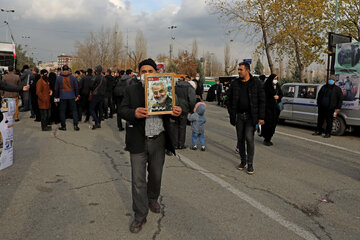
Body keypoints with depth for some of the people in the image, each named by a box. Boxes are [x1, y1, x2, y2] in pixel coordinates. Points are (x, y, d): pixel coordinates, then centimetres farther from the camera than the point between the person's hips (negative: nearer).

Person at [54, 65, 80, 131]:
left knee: (62, 111, 8)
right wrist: (77, 95, 11)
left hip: (62, 97, 0)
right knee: (74, 110, 6)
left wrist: (56, 96, 16)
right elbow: (76, 87, 2)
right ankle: (75, 125, -1)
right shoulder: (72, 77, -2)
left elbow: (56, 88, 5)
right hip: (71, 96, 0)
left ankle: (63, 126, 10)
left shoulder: (59, 77, -1)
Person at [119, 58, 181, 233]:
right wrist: (134, 113, -27)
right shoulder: (131, 90, 2)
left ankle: (152, 199, 46)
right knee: (138, 180, 2)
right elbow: (122, 110, -4)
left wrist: (177, 112, -18)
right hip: (138, 141, -2)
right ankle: (140, 216, 16)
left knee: (156, 175, 18)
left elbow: (171, 108, 7)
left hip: (158, 140, 2)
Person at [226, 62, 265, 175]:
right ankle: (243, 161, 23)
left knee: (249, 138, -11)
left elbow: (261, 101, -3)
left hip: (251, 116, -3)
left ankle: (250, 164, 0)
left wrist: (261, 117, -8)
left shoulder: (256, 83, -3)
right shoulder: (235, 83, 5)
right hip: (239, 116, 3)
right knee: (240, 139, 8)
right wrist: (231, 114, 2)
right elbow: (229, 99, 11)